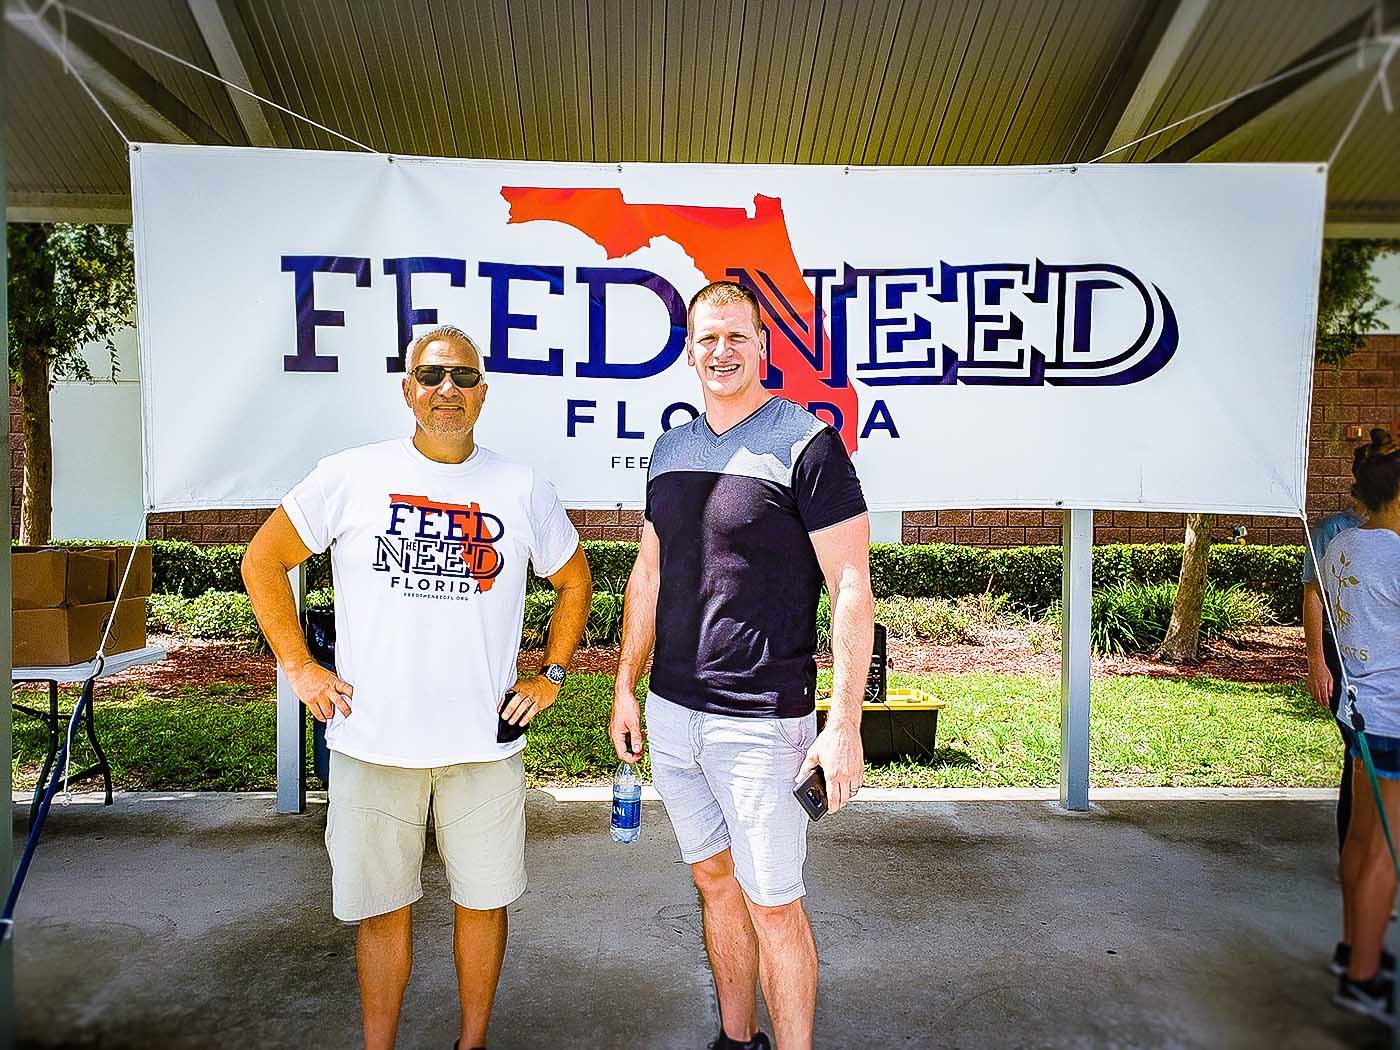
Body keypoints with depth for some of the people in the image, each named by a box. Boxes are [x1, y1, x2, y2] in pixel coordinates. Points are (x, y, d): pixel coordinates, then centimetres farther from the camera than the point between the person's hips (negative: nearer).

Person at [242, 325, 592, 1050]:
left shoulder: (524, 491, 2)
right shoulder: (352, 476, -2)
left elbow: (574, 581, 15)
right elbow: (262, 562, 6)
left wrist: (551, 675, 7)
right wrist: (299, 668, 0)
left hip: (485, 744, 1)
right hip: (373, 741, -1)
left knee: (483, 901, 12)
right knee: (382, 908, 12)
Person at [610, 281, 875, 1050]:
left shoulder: (806, 444, -10)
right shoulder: (671, 450, 9)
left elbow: (852, 589, -12)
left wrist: (844, 724, -17)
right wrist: (626, 688, 13)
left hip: (761, 719, -6)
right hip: (672, 711, 6)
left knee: (772, 905, 4)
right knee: (713, 879, 19)